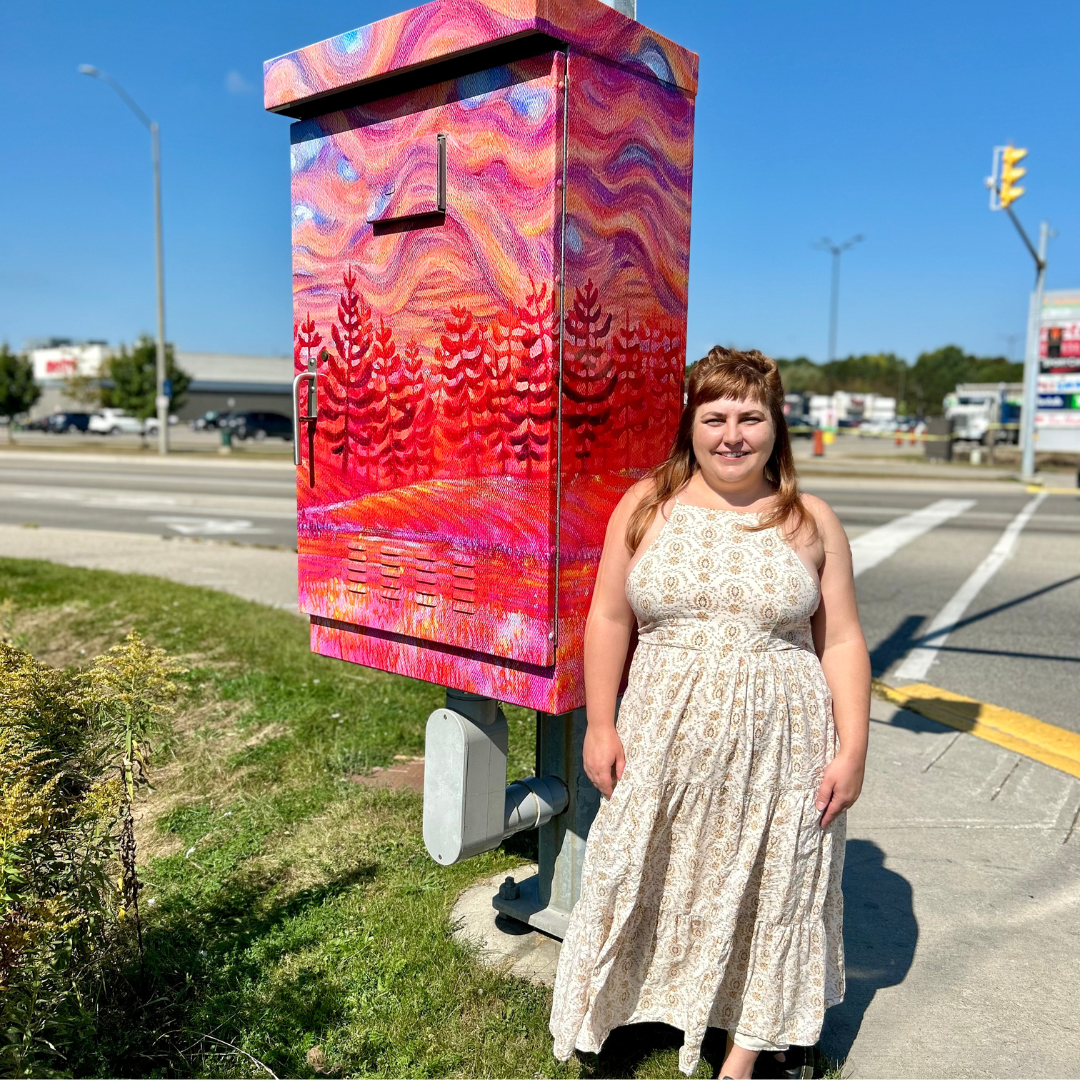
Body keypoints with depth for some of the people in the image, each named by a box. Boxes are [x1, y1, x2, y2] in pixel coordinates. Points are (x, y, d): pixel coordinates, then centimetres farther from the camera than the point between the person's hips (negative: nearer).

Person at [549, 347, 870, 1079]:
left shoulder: (811, 524, 0)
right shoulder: (646, 507, -1)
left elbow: (842, 642, 2)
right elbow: (610, 618, 1)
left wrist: (852, 750, -2)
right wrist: (601, 724, -1)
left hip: (779, 743, 1)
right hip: (666, 738, 0)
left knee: (770, 885, 12)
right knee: (644, 874, 12)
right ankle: (600, 1016, 37)